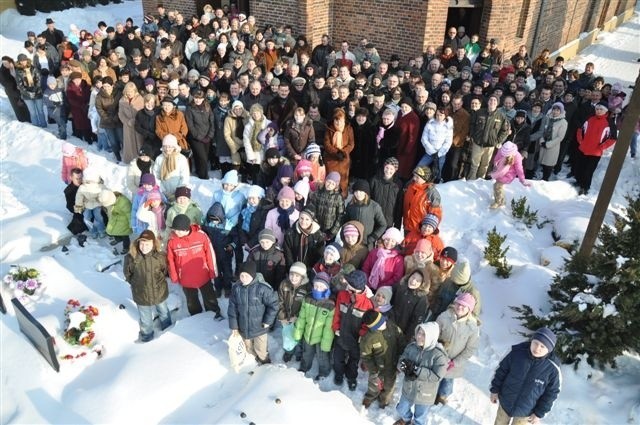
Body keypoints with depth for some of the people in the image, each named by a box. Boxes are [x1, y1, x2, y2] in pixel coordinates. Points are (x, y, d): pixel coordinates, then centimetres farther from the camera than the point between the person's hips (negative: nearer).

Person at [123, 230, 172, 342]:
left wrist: (158, 281, 2)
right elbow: (127, 274, -6)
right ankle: (146, 337, 52)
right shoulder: (131, 257, -25)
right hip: (142, 295, -1)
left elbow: (165, 271, -2)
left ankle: (167, 330, 57)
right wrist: (136, 283, 1)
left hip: (160, 292, 1)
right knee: (146, 320, 24)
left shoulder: (160, 257, -24)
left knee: (164, 313, 29)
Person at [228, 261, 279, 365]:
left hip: (259, 327, -3)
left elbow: (273, 304, -14)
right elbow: (232, 308, -3)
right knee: (248, 349, 26)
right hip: (243, 327, 3)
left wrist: (268, 321, -11)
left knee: (260, 350, 16)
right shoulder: (236, 288, -12)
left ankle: (265, 366, 47)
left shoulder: (263, 288, -25)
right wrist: (233, 326, -2)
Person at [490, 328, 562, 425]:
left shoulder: (553, 369, -22)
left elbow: (551, 393, -9)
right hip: (505, 402, 2)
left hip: (526, 411, -2)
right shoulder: (517, 352, -19)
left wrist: (539, 413, -6)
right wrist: (495, 390, 1)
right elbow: (501, 371, -5)